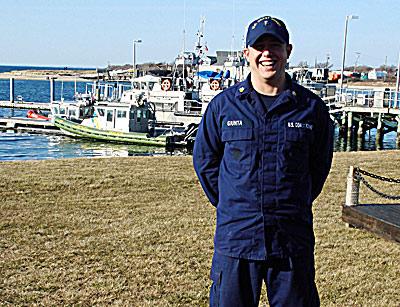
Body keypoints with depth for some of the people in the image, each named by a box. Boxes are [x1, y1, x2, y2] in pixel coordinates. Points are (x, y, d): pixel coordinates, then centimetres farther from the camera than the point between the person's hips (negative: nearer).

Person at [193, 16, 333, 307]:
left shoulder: (311, 107, 2)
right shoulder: (224, 104, 1)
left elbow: (320, 164, 14)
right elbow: (204, 159, 11)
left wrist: (295, 206, 11)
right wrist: (230, 206, 8)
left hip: (293, 240, 0)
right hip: (235, 238, 0)